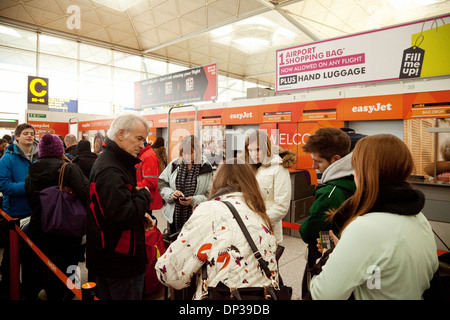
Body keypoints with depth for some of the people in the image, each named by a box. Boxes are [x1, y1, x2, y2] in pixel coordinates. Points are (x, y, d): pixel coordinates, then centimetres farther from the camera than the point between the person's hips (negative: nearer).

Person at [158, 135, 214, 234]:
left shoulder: (206, 168, -7)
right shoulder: (174, 164, 3)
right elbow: (161, 183, 8)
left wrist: (194, 200, -23)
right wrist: (171, 194, -10)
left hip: (197, 218, -3)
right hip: (174, 217, 4)